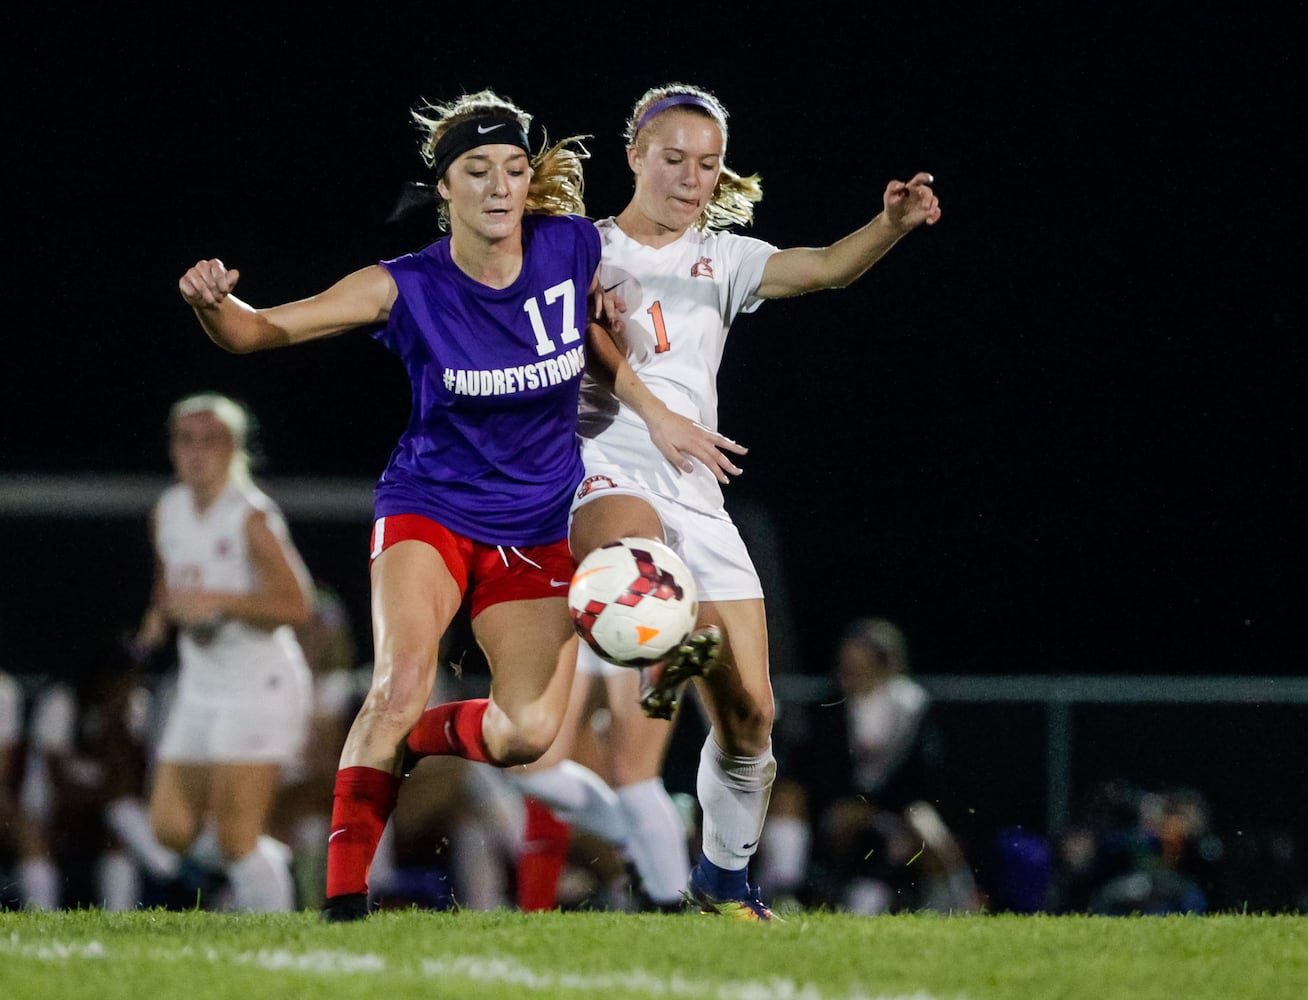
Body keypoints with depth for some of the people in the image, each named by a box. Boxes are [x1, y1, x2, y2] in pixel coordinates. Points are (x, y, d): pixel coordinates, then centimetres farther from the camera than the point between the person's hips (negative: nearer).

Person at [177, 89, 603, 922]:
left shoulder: (576, 250, -9)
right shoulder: (406, 289, -14)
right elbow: (263, 330, -14)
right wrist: (214, 303, -35)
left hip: (538, 531, 3)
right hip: (430, 510, -3)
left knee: (528, 734, -10)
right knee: (402, 683, -27)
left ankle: (411, 736, 24)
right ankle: (345, 896, -22)